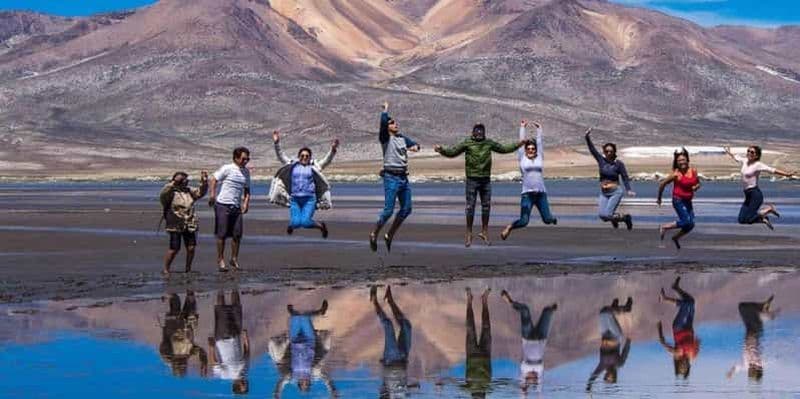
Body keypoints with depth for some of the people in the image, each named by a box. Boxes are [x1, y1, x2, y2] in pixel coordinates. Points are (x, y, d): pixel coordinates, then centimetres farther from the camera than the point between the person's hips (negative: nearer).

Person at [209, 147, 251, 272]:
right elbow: (214, 179, -5)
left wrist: (246, 203, 5)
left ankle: (234, 259, 16)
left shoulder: (246, 172, 12)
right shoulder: (227, 169, -6)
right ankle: (220, 260, 7)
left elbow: (247, 189, 19)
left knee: (237, 233, 2)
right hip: (223, 205, -5)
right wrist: (212, 195, -14)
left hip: (236, 206, 5)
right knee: (222, 234, -1)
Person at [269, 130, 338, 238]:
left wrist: (332, 150, -20)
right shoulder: (292, 165, 10)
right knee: (296, 223, -12)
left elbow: (327, 160, -3)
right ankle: (291, 225, 28)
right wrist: (277, 143, -6)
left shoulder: (314, 166, 6)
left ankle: (321, 225, 16)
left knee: (305, 222, -16)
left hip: (309, 199, -2)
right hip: (295, 199, 2)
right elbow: (281, 156, 7)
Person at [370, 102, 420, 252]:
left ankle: (389, 236, 21)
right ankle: (374, 234, 9)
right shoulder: (385, 138, -4)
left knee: (406, 209, 8)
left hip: (404, 178, 7)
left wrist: (415, 146, 5)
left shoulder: (402, 138, 16)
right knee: (388, 210, -9)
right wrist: (385, 109, -4)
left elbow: (414, 143, 29)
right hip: (391, 177, -7)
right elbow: (383, 122, -21)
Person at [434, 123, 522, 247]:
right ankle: (469, 233, 6)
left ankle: (484, 231, 19)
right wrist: (441, 150, -22)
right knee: (470, 206, -2)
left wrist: (519, 144, 15)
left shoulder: (489, 143, 7)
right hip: (472, 180, -4)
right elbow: (452, 152, -5)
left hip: (486, 180, 4)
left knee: (486, 206, 7)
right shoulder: (467, 143, -4)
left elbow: (504, 148, 19)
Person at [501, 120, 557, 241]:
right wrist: (522, 127, 23)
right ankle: (509, 228, 17)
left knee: (547, 220, 0)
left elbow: (539, 142, 18)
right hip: (527, 194, -2)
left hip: (541, 193, 2)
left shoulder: (539, 158, 11)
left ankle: (552, 219, 37)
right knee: (523, 221, -11)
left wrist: (539, 129, 29)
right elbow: (521, 141, 13)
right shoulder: (522, 159, 7)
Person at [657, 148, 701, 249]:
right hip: (678, 200, -6)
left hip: (688, 201, 6)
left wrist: (695, 187, -9)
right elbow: (662, 183, -6)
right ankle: (664, 227, 0)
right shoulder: (676, 174, -13)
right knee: (686, 221, -17)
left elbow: (698, 184, 16)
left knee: (691, 225, 2)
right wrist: (659, 198, 1)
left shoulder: (693, 171, 1)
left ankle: (676, 237, 25)